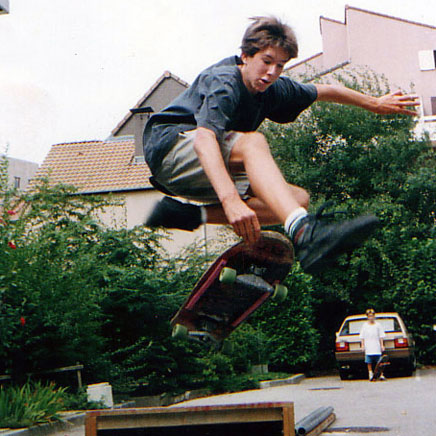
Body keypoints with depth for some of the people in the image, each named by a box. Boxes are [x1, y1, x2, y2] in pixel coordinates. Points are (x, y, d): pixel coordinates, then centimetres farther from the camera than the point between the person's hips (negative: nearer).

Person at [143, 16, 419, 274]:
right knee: (252, 142, -35)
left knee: (299, 198, -6)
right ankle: (306, 234, -57)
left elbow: (324, 91, 21)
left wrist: (375, 104, 25)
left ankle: (191, 214, -15)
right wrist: (230, 200, -52)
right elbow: (204, 137, -39)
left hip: (203, 179, 9)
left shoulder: (274, 90, 4)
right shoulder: (223, 82, -21)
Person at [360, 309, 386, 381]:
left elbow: (381, 336, 6)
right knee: (369, 362, -1)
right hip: (368, 348, 1)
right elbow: (362, 337, 9)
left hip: (377, 347, 0)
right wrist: (362, 345, 1)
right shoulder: (365, 325, 6)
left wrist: (382, 345, 1)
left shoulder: (377, 325, 5)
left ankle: (381, 375, 4)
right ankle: (370, 374, 7)